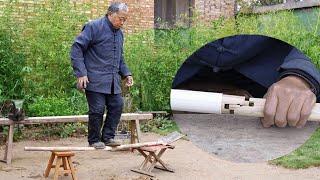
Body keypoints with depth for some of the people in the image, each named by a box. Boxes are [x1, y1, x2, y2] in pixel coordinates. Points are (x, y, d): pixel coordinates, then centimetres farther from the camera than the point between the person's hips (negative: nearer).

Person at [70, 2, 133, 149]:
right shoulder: (94, 27, -8)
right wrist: (81, 73, -18)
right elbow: (76, 49, -12)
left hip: (113, 81, 7)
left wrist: (126, 74, 14)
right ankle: (94, 140, 11)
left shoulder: (119, 33, 16)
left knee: (117, 106, 5)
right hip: (95, 80, -7)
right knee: (97, 109, -5)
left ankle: (108, 137, 18)